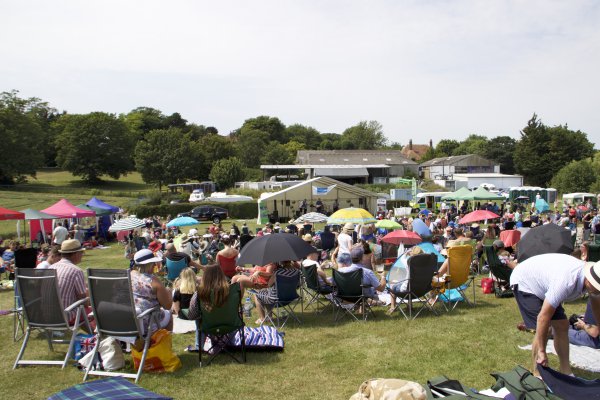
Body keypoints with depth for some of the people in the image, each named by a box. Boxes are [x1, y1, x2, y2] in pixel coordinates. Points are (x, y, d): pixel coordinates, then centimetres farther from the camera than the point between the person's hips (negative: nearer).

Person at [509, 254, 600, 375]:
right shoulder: (566, 282, -42)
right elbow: (543, 317, -37)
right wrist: (541, 350, -29)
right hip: (524, 282, -8)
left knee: (562, 325, 3)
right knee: (542, 329, -16)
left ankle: (566, 372, 14)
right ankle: (537, 374, -2)